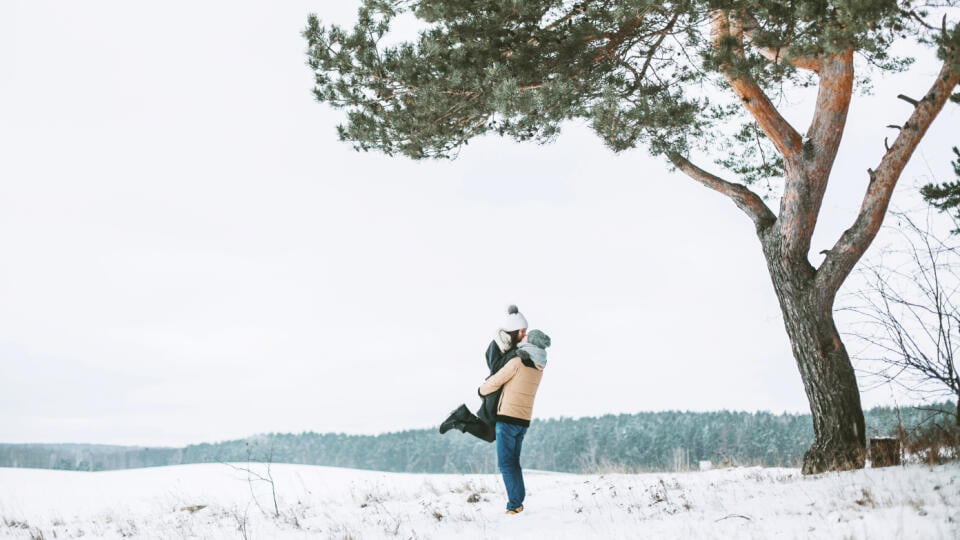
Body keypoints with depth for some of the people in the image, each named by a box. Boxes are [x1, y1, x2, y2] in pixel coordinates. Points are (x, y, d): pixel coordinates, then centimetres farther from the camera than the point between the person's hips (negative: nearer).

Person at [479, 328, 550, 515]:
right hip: (523, 421, 7)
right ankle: (518, 501, 13)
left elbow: (494, 382, -7)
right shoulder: (539, 368, 7)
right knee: (514, 462, 16)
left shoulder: (517, 363, -15)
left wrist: (481, 390, 12)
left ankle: (515, 503, -8)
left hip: (507, 418, -7)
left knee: (506, 463, -3)